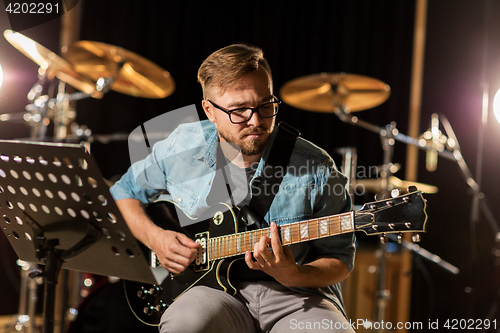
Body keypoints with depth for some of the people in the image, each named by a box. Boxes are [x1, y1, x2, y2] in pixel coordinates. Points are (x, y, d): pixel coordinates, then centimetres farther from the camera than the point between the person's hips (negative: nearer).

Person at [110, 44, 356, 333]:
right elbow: (124, 191, 17)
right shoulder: (180, 148, 0)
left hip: (296, 296, 0)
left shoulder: (317, 168, -8)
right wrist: (155, 238, -2)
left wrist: (294, 276, -22)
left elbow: (340, 260, 0)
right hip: (214, 286, 1)